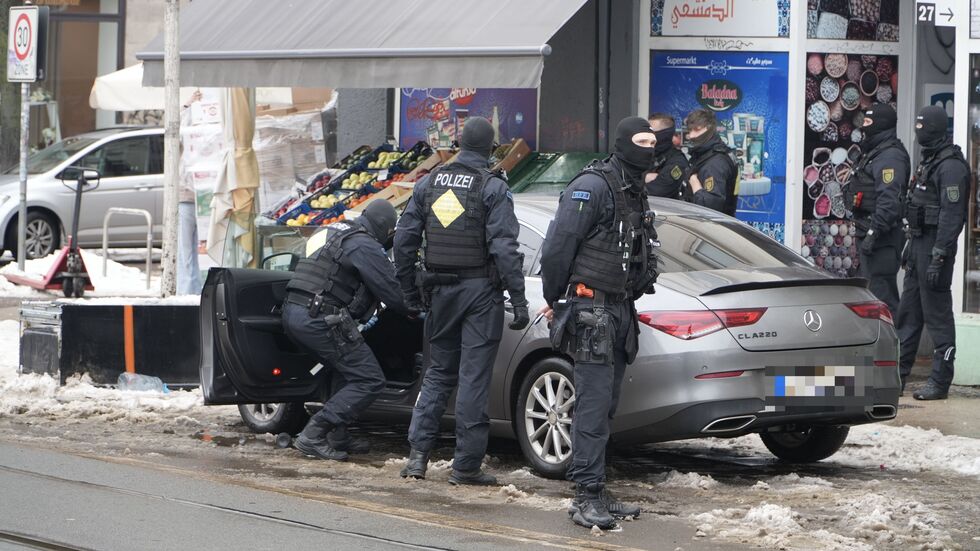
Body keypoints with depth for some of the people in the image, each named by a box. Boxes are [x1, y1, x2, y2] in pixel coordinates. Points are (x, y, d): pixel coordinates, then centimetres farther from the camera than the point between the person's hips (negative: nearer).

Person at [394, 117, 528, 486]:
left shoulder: (429, 184, 7)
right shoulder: (493, 189, -8)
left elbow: (404, 241, 8)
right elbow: (504, 248, -15)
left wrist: (411, 291, 17)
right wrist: (519, 300, -14)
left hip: (440, 290, 4)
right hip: (480, 289, -4)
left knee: (439, 372, 15)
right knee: (474, 376, 0)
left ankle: (418, 452, 4)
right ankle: (466, 465, 1)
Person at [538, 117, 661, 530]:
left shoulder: (635, 194, 17)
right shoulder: (593, 186, -12)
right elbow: (557, 247, -15)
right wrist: (555, 301, -5)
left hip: (619, 310, 9)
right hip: (590, 309, -9)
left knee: (605, 405, 11)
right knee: (594, 404, -11)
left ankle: (596, 494, 17)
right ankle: (587, 497, -11)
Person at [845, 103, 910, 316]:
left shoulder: (890, 156, -16)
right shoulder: (873, 151, 20)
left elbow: (889, 200, -25)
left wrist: (874, 232, -27)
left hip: (883, 236, -11)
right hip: (868, 231, 11)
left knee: (881, 291, -13)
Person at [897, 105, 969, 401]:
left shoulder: (951, 166, -16)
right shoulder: (929, 161, 16)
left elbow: (951, 215, -22)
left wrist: (938, 257, -25)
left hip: (936, 245, -10)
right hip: (920, 241, 10)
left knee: (937, 315, -5)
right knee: (908, 313, 14)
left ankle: (940, 382, -1)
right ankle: (897, 375, 20)